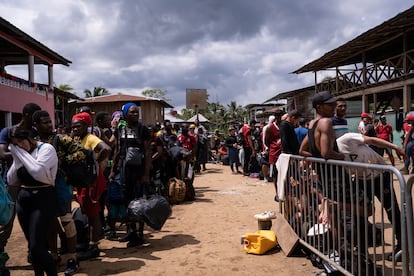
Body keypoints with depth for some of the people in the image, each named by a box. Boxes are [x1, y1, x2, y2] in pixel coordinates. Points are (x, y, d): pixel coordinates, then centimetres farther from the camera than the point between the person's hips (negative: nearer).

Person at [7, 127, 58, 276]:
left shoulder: (46, 149, -8)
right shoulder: (19, 154, 11)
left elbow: (38, 172, -24)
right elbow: (11, 181, 8)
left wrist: (22, 153, -13)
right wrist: (17, 158, -3)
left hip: (43, 200, -7)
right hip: (23, 200, 7)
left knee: (36, 247, -10)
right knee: (32, 246, 12)